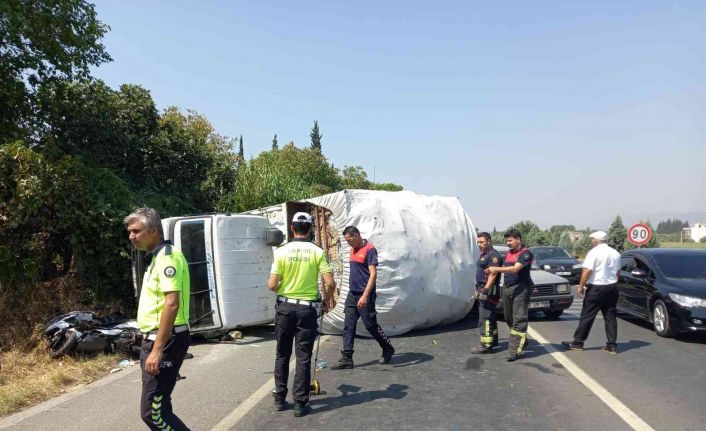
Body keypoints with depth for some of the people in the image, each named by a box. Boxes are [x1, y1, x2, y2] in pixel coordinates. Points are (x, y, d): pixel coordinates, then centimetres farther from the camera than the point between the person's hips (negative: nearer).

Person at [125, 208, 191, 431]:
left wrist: (157, 349, -26)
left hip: (165, 341, -10)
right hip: (155, 339, 10)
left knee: (152, 411, -8)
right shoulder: (158, 257, 15)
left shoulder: (167, 256, -16)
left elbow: (172, 304, -25)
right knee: (158, 406, 15)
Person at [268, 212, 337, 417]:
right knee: (303, 357, 5)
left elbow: (272, 285, -8)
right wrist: (328, 297, 10)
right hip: (307, 308, -1)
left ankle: (280, 399, 24)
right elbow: (330, 283, -11)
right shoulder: (317, 252, -6)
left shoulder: (282, 251, -5)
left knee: (282, 354, 16)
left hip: (285, 306, 1)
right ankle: (300, 403, 8)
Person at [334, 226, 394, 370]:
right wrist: (352, 290, 19)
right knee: (348, 327, 4)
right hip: (352, 294, 8)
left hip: (364, 296, -8)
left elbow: (373, 274, -20)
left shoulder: (369, 249, -14)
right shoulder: (353, 250, 12)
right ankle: (347, 359, 8)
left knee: (371, 325, 3)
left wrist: (365, 296, -25)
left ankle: (388, 349, 24)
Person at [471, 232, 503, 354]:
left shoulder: (493, 255, -15)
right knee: (490, 317, 19)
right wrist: (479, 289, 23)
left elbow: (493, 274, -23)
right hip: (483, 289, 11)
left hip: (489, 290, -11)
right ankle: (493, 340, 29)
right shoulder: (483, 254, 18)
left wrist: (486, 290, -27)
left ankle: (486, 345, -10)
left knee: (484, 319, -11)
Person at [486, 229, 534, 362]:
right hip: (507, 287, 8)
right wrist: (492, 271, 5)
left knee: (519, 319, -8)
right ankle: (522, 340, 29)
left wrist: (496, 269, -21)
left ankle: (515, 350, -11)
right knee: (509, 318, 11)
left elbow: (515, 268, -21)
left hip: (520, 288, -8)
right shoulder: (508, 253, 18)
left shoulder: (525, 253, -8)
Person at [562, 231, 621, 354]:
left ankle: (578, 342, 6)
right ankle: (612, 345, 10)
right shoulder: (615, 253, 10)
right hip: (612, 288, 6)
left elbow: (587, 271, -18)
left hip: (596, 288, -6)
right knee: (611, 317, 9)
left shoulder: (594, 252, -12)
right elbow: (617, 272, 18)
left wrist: (581, 286, -12)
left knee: (587, 316, 0)